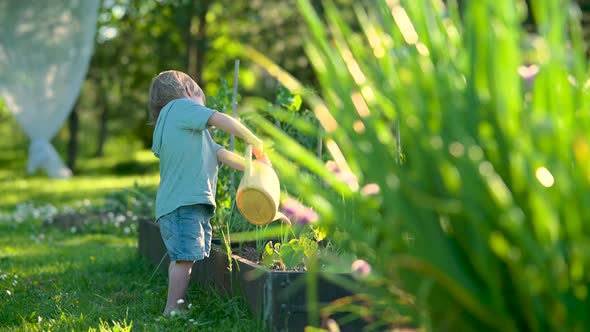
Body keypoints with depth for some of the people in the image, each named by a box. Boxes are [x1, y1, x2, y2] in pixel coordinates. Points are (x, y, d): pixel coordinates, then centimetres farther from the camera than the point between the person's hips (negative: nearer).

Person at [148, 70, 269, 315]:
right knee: (185, 257, -12)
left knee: (183, 257, 13)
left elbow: (220, 154, 19)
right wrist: (255, 142, -5)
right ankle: (173, 309, -10)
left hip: (192, 203, 10)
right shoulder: (181, 106, 2)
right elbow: (221, 120, -12)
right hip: (183, 202, -10)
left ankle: (177, 307, 17)